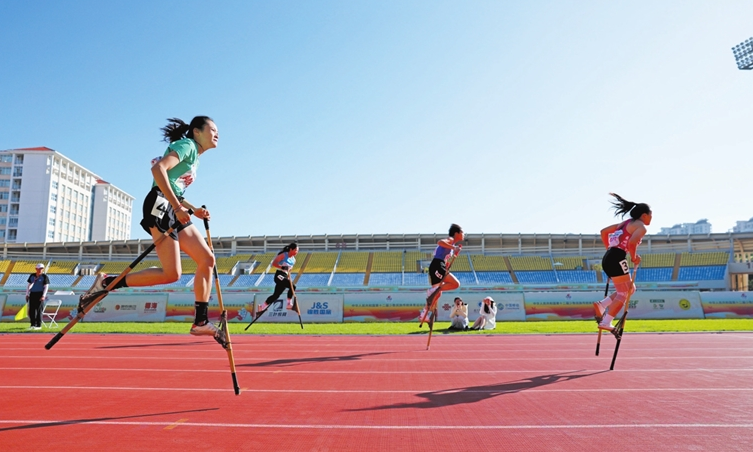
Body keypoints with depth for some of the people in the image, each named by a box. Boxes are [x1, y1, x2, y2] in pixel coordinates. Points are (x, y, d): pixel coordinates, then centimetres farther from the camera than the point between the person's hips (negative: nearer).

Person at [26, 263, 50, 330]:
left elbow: (46, 287, -7)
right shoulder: (32, 276, 11)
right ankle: (32, 324, 12)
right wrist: (27, 294, 10)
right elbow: (29, 285, 16)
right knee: (31, 309, 3)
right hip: (32, 294, 5)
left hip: (40, 294, -5)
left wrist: (43, 296, -16)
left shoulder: (44, 276, -3)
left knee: (39, 309, -4)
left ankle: (39, 325, 1)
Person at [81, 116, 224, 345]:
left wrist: (194, 210, 11)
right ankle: (107, 283, -3)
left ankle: (201, 322, 3)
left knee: (207, 259, 1)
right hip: (160, 205, -10)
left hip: (173, 210, 10)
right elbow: (158, 168, -20)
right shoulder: (187, 145, -3)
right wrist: (178, 207, -22)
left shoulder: (194, 156, 24)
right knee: (171, 273, -16)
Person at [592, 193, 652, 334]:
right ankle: (606, 323, -5)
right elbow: (632, 242, -22)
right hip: (617, 259, -9)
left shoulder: (626, 223, 23)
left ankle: (601, 305, 6)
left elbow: (604, 231, 25)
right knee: (623, 294, 1)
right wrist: (634, 258, -6)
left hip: (608, 258, 9)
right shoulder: (641, 227, -2)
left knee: (630, 289, 20)